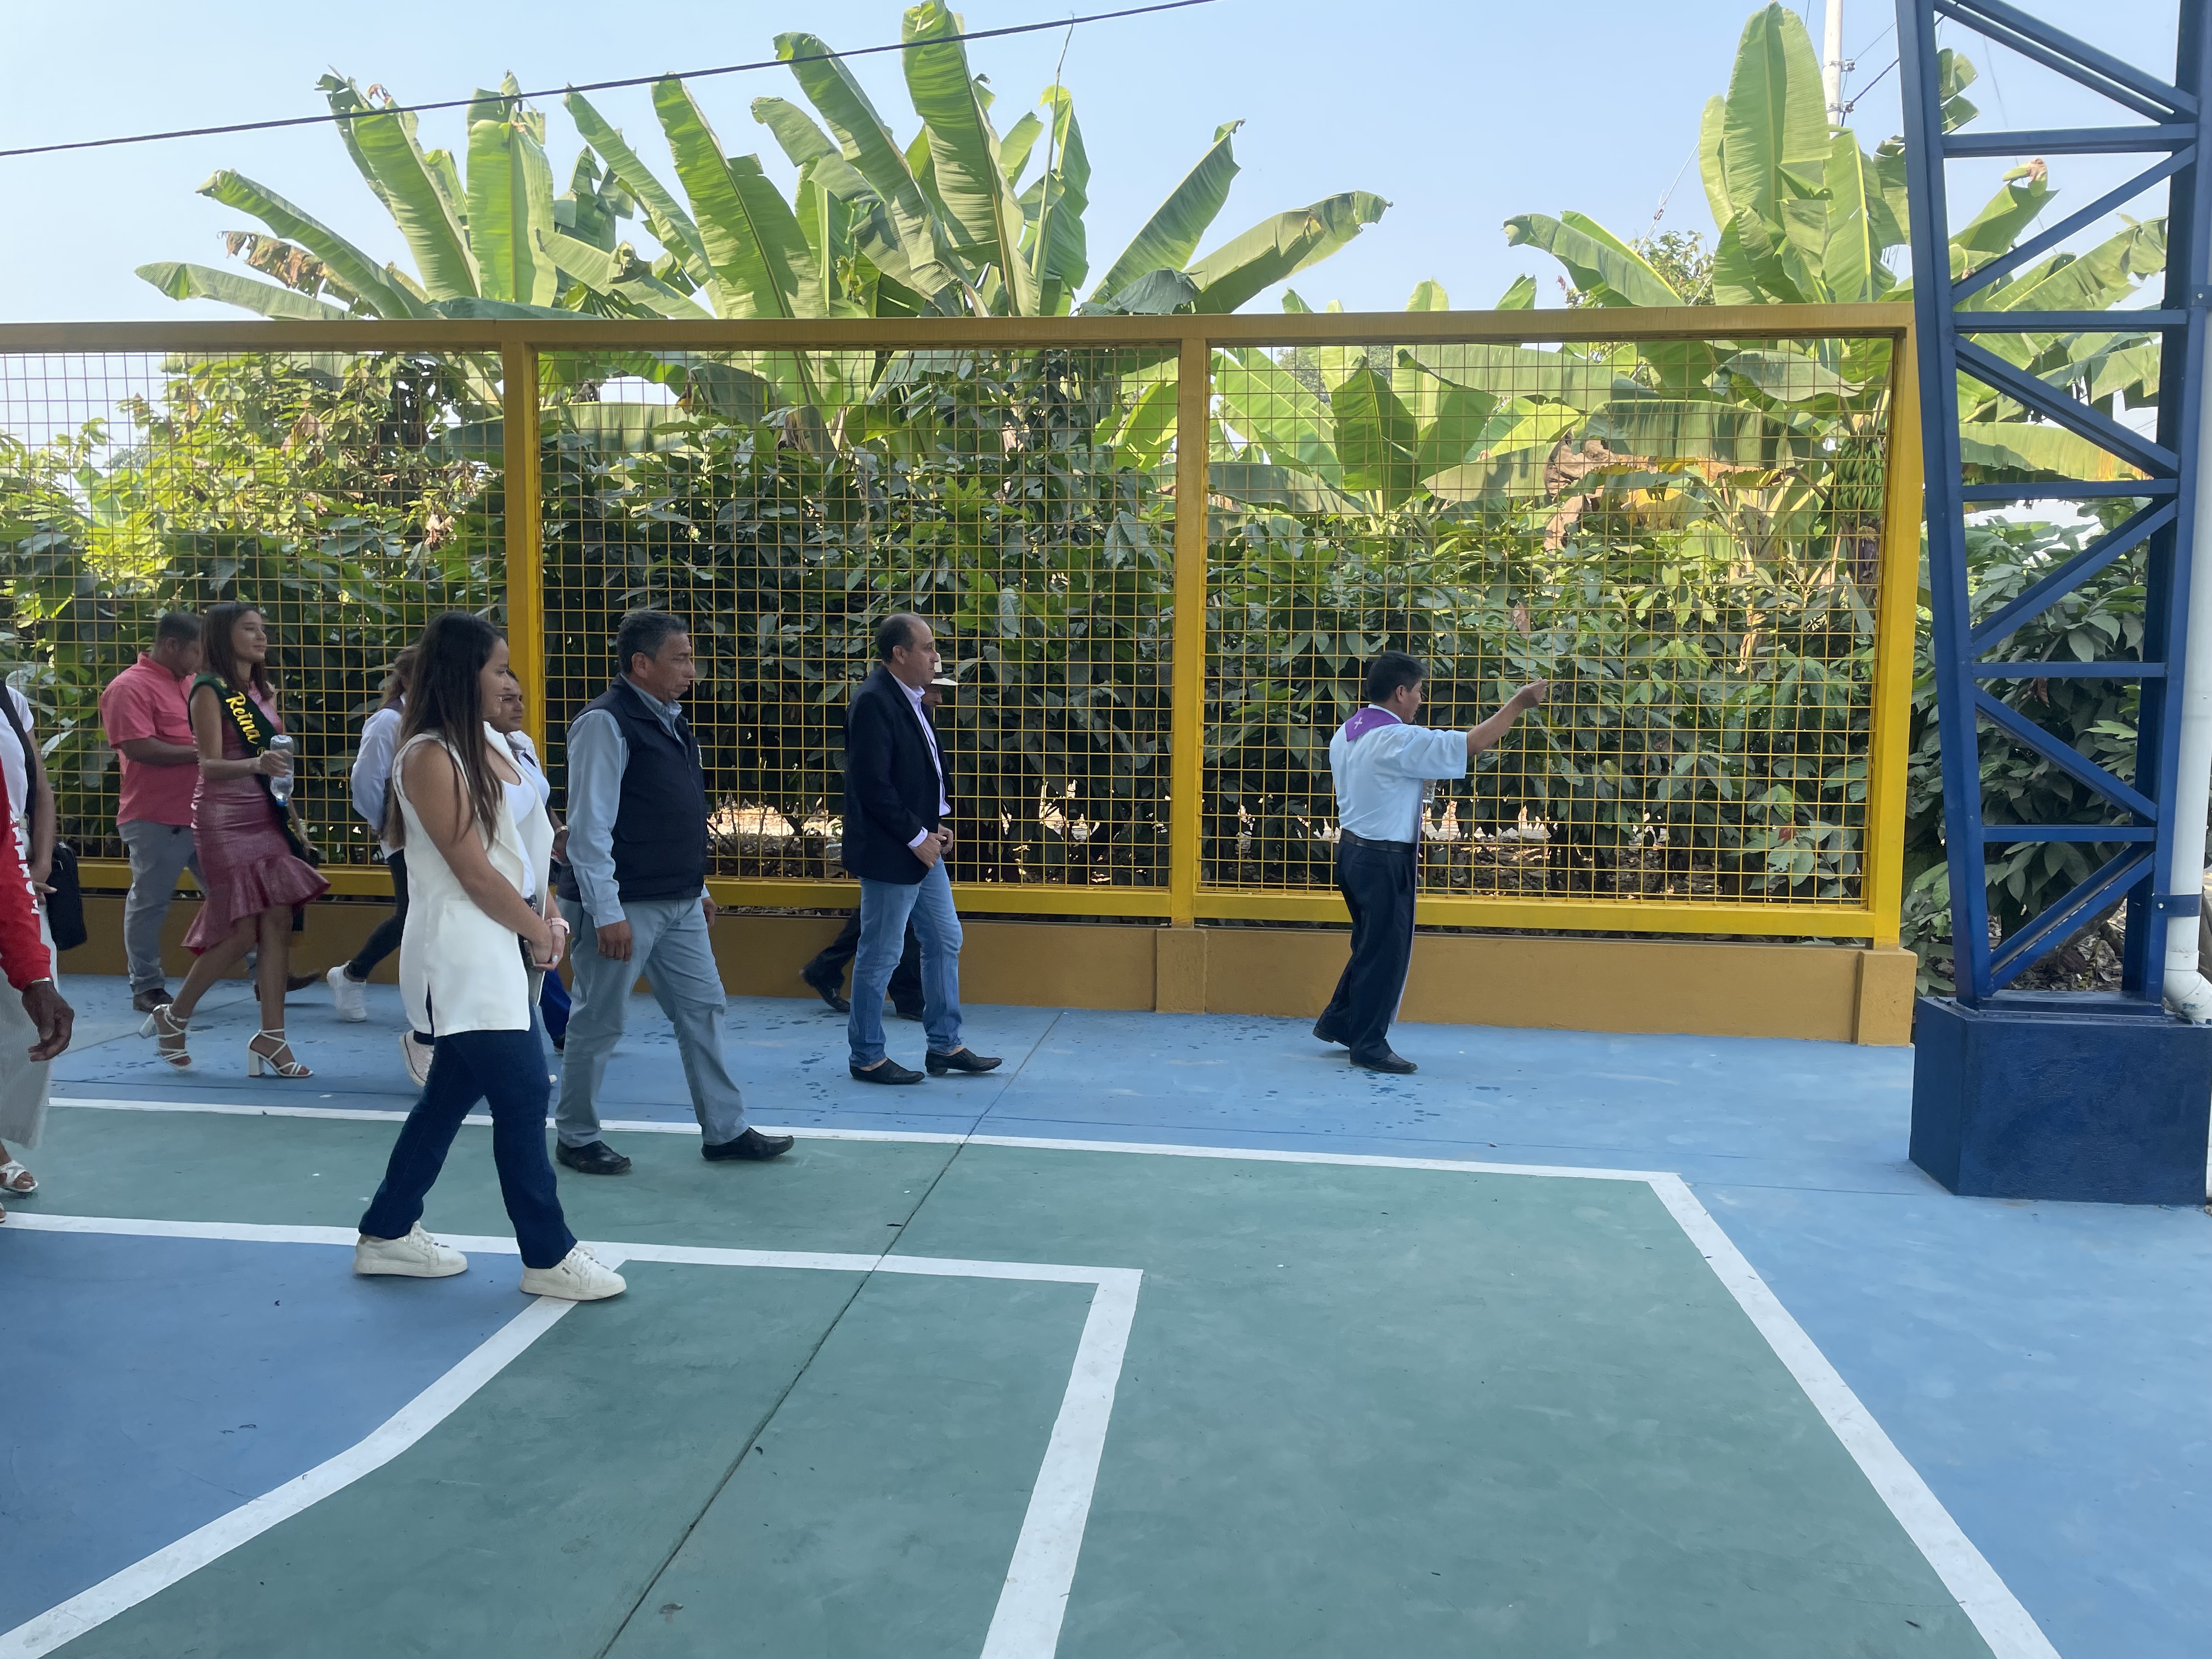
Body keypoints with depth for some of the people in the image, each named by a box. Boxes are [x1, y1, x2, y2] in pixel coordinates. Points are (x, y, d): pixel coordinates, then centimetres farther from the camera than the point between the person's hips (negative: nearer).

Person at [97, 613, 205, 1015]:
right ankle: (146, 987, 13)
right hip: (157, 819, -8)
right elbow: (138, 747, -21)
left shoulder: (190, 684, 14)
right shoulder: (130, 687, -11)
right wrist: (200, 752, -18)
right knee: (149, 903, 4)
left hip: (205, 814, 8)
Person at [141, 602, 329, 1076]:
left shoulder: (263, 691, 14)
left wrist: (290, 818, 17)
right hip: (224, 821, -7)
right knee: (242, 930, -8)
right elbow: (210, 764, -16)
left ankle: (271, 1036, 1)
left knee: (279, 921, -3)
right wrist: (256, 764, -35)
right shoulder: (210, 690, -7)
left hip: (266, 819, 7)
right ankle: (174, 1017, 14)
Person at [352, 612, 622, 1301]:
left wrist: (543, 918, 1)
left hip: (497, 944, 9)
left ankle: (388, 1233, 30)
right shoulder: (430, 758, -15)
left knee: (454, 1090, 16)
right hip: (461, 951, -9)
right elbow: (475, 872, -17)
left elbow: (520, 841, 14)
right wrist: (539, 933, -7)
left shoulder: (488, 742, 11)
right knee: (523, 1094, -6)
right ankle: (548, 1257, 5)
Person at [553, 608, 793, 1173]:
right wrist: (607, 913, -21)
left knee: (703, 1007, 11)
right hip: (625, 907, -9)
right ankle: (576, 1137, 20)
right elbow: (590, 826, -19)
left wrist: (698, 888, 20)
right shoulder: (606, 723, -16)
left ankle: (726, 1131, 20)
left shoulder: (669, 721, 12)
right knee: (599, 1022, 4)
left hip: (679, 904, 9)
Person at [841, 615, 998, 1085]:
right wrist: (917, 837, -17)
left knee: (945, 942, 15)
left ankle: (945, 1045, 25)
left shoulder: (911, 699, 10)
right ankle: (866, 1057, 15)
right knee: (881, 956, 2)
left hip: (923, 849, 10)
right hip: (889, 854, -10)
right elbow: (873, 785, -23)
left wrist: (939, 821, 7)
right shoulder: (873, 702, -19)